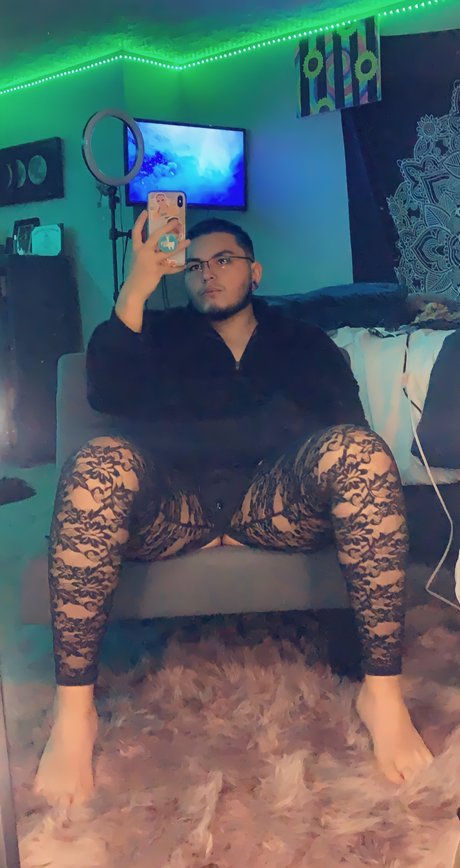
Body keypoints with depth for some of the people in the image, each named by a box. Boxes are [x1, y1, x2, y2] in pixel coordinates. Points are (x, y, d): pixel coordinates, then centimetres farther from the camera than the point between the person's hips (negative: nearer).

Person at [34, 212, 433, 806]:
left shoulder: (302, 342, 24)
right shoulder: (160, 334, 23)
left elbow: (343, 418, 4)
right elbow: (108, 396, 0)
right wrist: (136, 290, -9)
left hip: (272, 504, 1)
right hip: (173, 505, 0)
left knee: (359, 448, -29)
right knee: (100, 462, -32)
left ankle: (382, 691, -28)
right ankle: (73, 709, -30)